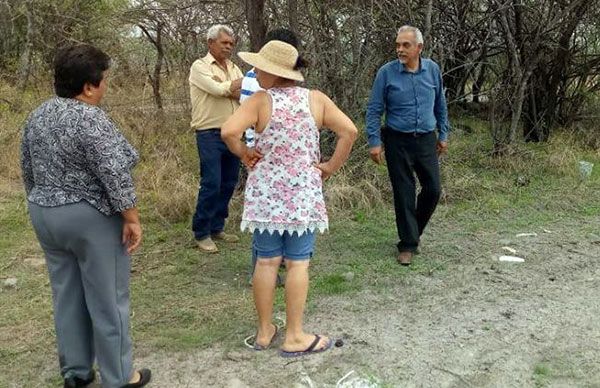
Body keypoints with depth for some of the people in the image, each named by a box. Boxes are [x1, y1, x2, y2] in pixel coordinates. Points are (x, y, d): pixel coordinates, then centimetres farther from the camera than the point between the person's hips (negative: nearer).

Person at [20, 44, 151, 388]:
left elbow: (28, 170, 14)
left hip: (44, 216, 8)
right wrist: (132, 218, -17)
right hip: (92, 220, -8)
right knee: (107, 300, 3)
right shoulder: (91, 120, -20)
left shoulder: (38, 115, 6)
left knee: (67, 297, 16)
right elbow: (116, 174, -24)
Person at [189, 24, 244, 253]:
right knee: (211, 184, -8)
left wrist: (227, 89, -15)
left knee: (228, 184, 10)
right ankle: (201, 233, 4)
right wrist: (246, 80, -5)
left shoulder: (234, 68, 15)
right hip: (210, 134, -7)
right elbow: (218, 89, -18)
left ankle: (216, 228, 22)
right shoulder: (200, 67, -3)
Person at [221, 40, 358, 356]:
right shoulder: (315, 99, -3)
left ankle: (264, 331, 22)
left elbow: (228, 132, -23)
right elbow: (349, 131, -8)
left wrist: (244, 154, -5)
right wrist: (330, 167, -1)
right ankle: (294, 337, 11)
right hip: (303, 193, 0)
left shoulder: (260, 101, -10)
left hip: (265, 193, 0)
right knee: (297, 263, 5)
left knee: (266, 262, 9)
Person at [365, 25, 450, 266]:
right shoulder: (386, 72, -7)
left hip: (426, 140, 3)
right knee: (404, 193, 1)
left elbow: (440, 105, 13)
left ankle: (414, 230, 30)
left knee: (433, 190, 5)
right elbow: (374, 110, -4)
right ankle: (408, 244, 13)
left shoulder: (432, 69, 2)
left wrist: (443, 135, 14)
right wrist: (374, 142, -10)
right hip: (398, 142, -3)